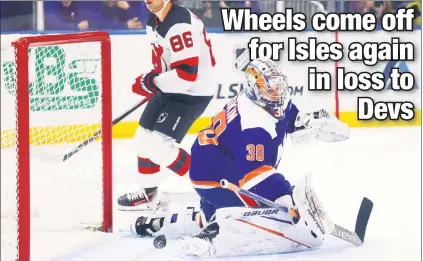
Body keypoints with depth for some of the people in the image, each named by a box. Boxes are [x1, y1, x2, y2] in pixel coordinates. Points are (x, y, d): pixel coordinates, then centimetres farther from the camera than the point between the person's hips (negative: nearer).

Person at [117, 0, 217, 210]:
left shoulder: (180, 25, -27)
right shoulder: (153, 22, 5)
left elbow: (187, 74, -31)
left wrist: (150, 82, -22)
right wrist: (151, 82, 7)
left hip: (193, 92, -10)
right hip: (170, 88, 10)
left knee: (158, 144, -15)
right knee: (144, 137, 14)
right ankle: (148, 192, 31)